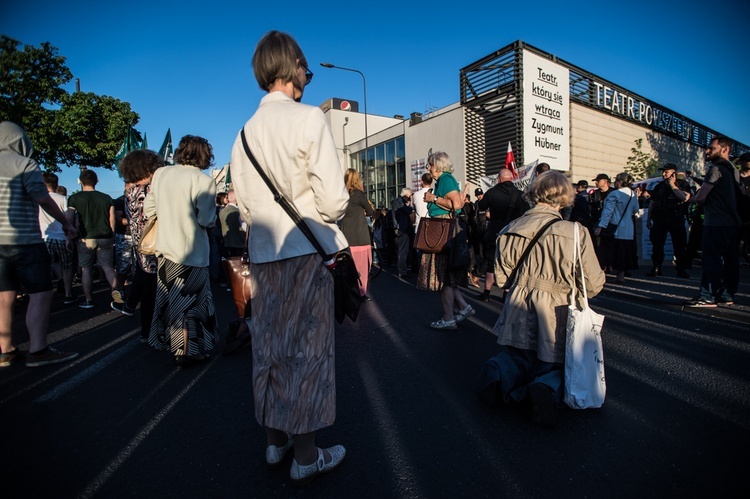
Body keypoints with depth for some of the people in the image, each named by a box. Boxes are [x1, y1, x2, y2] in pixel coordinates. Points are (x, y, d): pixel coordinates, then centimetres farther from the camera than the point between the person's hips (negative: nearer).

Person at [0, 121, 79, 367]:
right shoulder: (25, 164, -7)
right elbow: (42, 198, -18)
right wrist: (66, 223, -9)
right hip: (24, 240, -7)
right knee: (41, 294, -5)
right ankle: (38, 350, -7)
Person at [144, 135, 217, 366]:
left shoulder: (160, 173, 2)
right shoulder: (204, 181, -16)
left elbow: (149, 210, 7)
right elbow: (206, 220, -18)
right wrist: (212, 214, 3)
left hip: (165, 249, 6)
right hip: (191, 252, -6)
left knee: (168, 298, 19)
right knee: (190, 302, 8)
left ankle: (167, 343, 34)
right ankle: (186, 352, 17)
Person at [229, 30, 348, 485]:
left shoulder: (245, 133, 10)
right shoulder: (309, 117, -8)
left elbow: (245, 205, 9)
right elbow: (333, 199, -14)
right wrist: (331, 217, 6)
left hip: (263, 253, 6)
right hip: (306, 250, -6)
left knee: (269, 347, 15)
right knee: (307, 350, 4)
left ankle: (275, 441, 32)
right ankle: (306, 456, 18)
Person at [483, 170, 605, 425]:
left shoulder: (509, 230, -2)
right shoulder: (576, 232, -13)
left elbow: (501, 278, 5)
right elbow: (593, 285, -6)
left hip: (518, 313, 3)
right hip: (555, 317, -2)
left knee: (513, 358, 27)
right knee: (555, 367, 21)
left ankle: (502, 376, -9)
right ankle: (547, 389, -14)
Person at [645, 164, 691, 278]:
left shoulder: (682, 184, 5)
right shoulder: (659, 186, 15)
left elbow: (685, 197, -15)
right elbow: (652, 203, 15)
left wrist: (672, 185, -9)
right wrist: (648, 219, 9)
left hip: (676, 219, -3)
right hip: (659, 219, 3)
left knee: (680, 245, 1)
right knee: (657, 245, 2)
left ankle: (681, 269, 10)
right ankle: (656, 268, 9)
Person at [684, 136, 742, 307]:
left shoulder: (717, 169, -12)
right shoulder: (734, 170, 18)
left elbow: (700, 198, -17)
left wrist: (691, 199, 6)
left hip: (716, 223, -9)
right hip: (733, 222, 9)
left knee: (711, 259, -7)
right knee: (730, 259, 11)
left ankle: (708, 296, -6)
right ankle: (727, 294, 17)